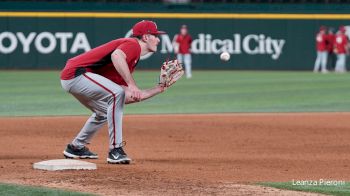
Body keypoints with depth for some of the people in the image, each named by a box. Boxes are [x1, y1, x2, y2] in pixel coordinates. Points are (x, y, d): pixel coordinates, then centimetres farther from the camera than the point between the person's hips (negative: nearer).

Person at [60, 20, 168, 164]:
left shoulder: (132, 60, 20)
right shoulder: (133, 44, -9)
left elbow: (127, 98, 16)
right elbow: (116, 56, -34)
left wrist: (157, 89, 18)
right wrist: (132, 85, -35)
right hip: (75, 73, -11)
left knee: (105, 112, 27)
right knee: (116, 93, -23)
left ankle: (75, 147, 40)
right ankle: (115, 150, -21)